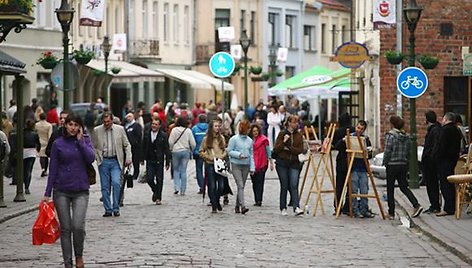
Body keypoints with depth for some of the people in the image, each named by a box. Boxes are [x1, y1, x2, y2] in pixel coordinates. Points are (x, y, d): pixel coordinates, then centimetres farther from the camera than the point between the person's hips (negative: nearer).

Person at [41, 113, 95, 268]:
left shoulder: (85, 140, 5)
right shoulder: (58, 144, 3)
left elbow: (91, 159, -11)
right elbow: (53, 169, 5)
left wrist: (80, 140, -9)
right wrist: (47, 193, 3)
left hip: (81, 191, 0)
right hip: (61, 191, 0)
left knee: (78, 226, -14)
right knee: (65, 228, 2)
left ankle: (79, 255, 11)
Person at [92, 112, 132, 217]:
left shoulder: (120, 129, 4)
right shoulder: (97, 130, 4)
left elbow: (126, 145, 9)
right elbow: (93, 146, 11)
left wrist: (128, 158, 0)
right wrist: (97, 157, 0)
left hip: (116, 161, -1)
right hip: (103, 161, 1)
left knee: (116, 183, -15)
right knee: (105, 187, 1)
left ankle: (116, 208, -5)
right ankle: (108, 209, 9)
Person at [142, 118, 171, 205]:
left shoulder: (163, 136, -4)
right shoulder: (147, 134, 5)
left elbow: (167, 150, -2)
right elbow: (143, 147, 10)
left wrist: (168, 162, -5)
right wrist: (142, 159, 7)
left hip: (159, 161, -2)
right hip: (149, 161, 2)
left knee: (159, 180, 1)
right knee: (149, 179, -3)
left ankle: (158, 198, 11)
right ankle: (155, 191, 25)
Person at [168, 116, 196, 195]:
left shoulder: (174, 130, -6)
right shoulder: (188, 131, -6)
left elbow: (170, 142, -6)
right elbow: (193, 144, -3)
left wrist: (171, 149, 13)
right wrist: (190, 150, 16)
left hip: (176, 151, 0)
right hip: (186, 151, 0)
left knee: (176, 170, 13)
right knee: (183, 171, 6)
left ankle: (176, 187, -1)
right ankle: (182, 190, 6)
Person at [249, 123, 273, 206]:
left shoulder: (263, 139, -2)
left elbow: (268, 151, 1)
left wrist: (271, 162, 0)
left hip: (262, 164, -4)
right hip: (252, 164, 4)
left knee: (259, 182, -9)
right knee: (254, 182, 8)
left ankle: (258, 200, -13)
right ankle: (257, 200, 14)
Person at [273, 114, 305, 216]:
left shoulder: (299, 135, 9)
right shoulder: (282, 134, 3)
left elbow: (300, 150, -1)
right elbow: (276, 149, -2)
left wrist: (288, 148, -13)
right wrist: (284, 142, -16)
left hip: (294, 163, 1)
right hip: (282, 163, -1)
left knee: (294, 185, -12)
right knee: (284, 186, 3)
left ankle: (296, 208, -21)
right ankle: (283, 208, 13)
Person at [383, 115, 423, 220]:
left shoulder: (390, 135, -13)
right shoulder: (406, 137, 7)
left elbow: (387, 151, -14)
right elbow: (408, 152, 9)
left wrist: (385, 163, -2)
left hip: (392, 165, -6)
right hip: (404, 165, 6)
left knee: (390, 189, 4)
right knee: (404, 187, 13)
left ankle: (391, 213, 5)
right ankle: (417, 205, -5)